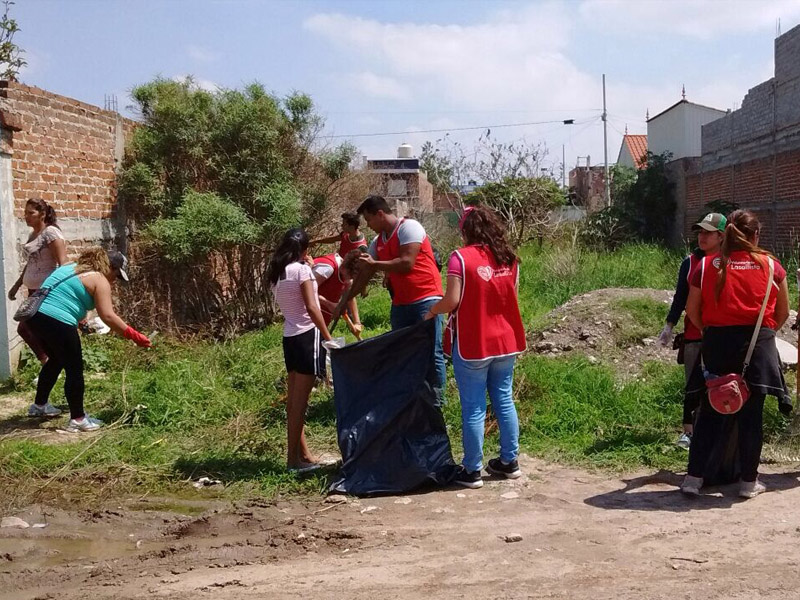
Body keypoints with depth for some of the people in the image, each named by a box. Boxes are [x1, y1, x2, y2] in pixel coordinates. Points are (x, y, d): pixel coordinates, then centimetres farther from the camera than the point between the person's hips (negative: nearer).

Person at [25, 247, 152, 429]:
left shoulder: (71, 267, 22)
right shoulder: (99, 280, -4)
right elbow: (108, 316, -12)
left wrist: (80, 319, 33)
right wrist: (134, 336, -8)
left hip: (36, 317, 9)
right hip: (58, 324, -9)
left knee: (56, 360, 28)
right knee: (74, 369, 3)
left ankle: (40, 405, 41)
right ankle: (77, 419, 10)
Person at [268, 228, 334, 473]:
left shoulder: (277, 273, 11)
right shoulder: (301, 269, -11)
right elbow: (312, 308, -17)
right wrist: (329, 338, -14)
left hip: (290, 337, 8)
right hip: (307, 335, -8)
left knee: (294, 398, 10)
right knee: (300, 399, -3)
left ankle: (303, 454, 19)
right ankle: (294, 458, 2)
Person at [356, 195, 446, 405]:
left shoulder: (408, 227, -9)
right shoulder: (378, 242, 15)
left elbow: (406, 263, -20)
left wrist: (374, 264, -11)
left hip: (426, 300, -8)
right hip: (400, 304, 8)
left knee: (431, 353, -6)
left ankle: (437, 400, 0)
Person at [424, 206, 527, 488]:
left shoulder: (461, 257, -13)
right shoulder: (508, 257, 4)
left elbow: (452, 300, -17)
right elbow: (510, 296, 11)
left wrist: (431, 312, 1)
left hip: (472, 345, -5)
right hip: (506, 341, 6)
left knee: (474, 408, 2)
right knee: (505, 401, 16)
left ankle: (472, 471, 10)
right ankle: (509, 461, 25)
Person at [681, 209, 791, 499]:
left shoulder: (707, 266, 0)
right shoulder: (770, 265, 0)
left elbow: (692, 310, 1)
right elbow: (783, 312, 7)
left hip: (717, 343, 1)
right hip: (758, 344, -1)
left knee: (710, 412, 9)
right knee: (751, 414, 7)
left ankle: (694, 478, 8)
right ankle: (749, 482, 15)